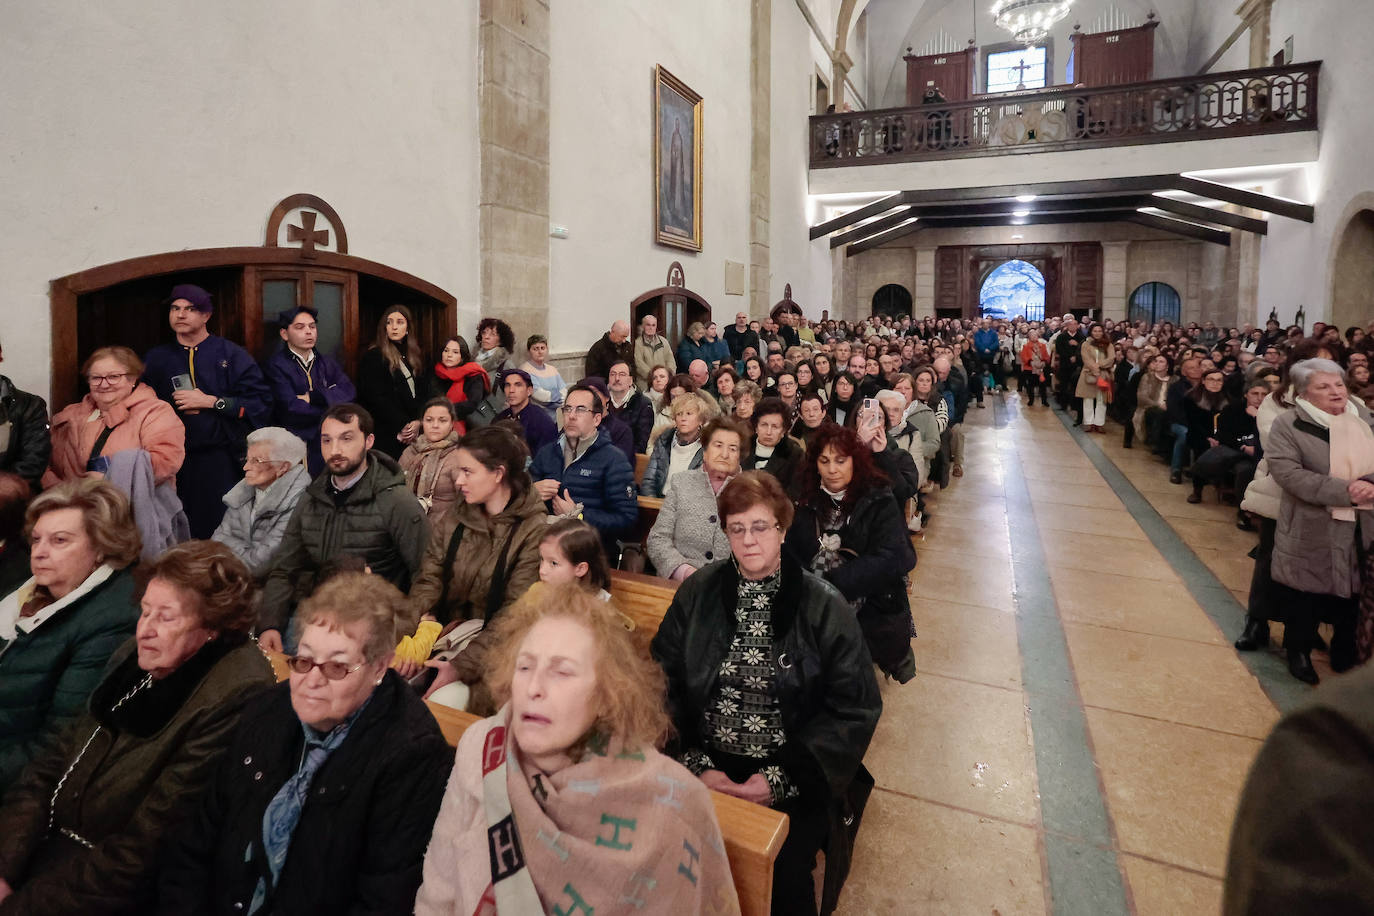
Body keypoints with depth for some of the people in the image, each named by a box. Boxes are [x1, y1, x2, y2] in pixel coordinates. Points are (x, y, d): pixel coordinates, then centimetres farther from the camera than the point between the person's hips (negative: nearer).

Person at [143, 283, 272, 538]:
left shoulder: (230, 354, 4)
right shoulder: (156, 359, 15)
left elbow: (261, 403, -7)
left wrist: (211, 402, -11)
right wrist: (171, 410, -4)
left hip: (221, 462, -3)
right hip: (173, 462, 3)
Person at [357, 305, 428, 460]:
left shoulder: (413, 357, 17)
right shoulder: (373, 357, -1)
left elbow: (424, 393, 9)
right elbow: (377, 398, -9)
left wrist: (418, 422, -7)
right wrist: (402, 425, -13)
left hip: (413, 433, 5)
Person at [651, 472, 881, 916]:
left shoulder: (824, 607, -6)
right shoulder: (697, 593, 0)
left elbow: (854, 708, -5)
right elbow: (664, 680, -1)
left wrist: (782, 777, -11)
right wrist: (696, 764, -11)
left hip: (791, 776, -1)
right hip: (706, 766, 2)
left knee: (782, 877, -15)